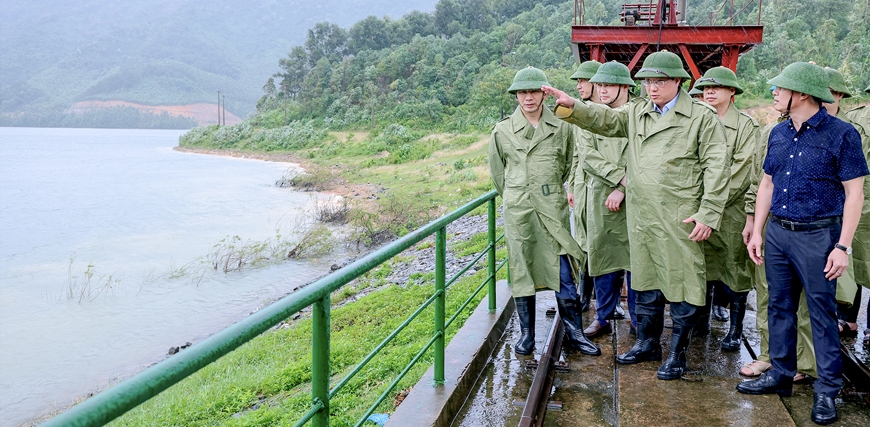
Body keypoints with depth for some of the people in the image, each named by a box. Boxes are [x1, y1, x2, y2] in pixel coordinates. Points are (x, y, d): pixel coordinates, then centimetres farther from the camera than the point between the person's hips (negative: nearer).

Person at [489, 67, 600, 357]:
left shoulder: (562, 128, 2)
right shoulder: (502, 131, 2)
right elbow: (497, 172, 14)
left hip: (553, 209, 0)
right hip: (518, 211, 0)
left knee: (563, 272, 0)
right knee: (521, 271, 6)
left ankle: (574, 333, 11)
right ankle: (527, 334, 17)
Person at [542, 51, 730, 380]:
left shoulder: (702, 118, -3)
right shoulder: (636, 114, 15)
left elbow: (716, 168, -7)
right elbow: (603, 119, 5)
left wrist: (708, 214, -13)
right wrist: (571, 106, -14)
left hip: (680, 220, -5)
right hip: (641, 217, 6)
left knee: (682, 286, 1)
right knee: (645, 281, 16)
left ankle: (677, 355, 15)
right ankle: (647, 343, 31)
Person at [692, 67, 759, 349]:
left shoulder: (746, 125, -2)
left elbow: (742, 170, -10)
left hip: (732, 209, -4)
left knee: (734, 270, 2)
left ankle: (735, 330, 12)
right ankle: (702, 322, 23)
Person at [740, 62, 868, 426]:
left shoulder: (841, 134, -10)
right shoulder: (778, 133, 7)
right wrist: (757, 231, 11)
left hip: (817, 235, -6)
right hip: (777, 232, 6)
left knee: (822, 312, 2)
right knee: (779, 306, 13)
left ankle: (827, 390, 13)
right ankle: (781, 374, 27)